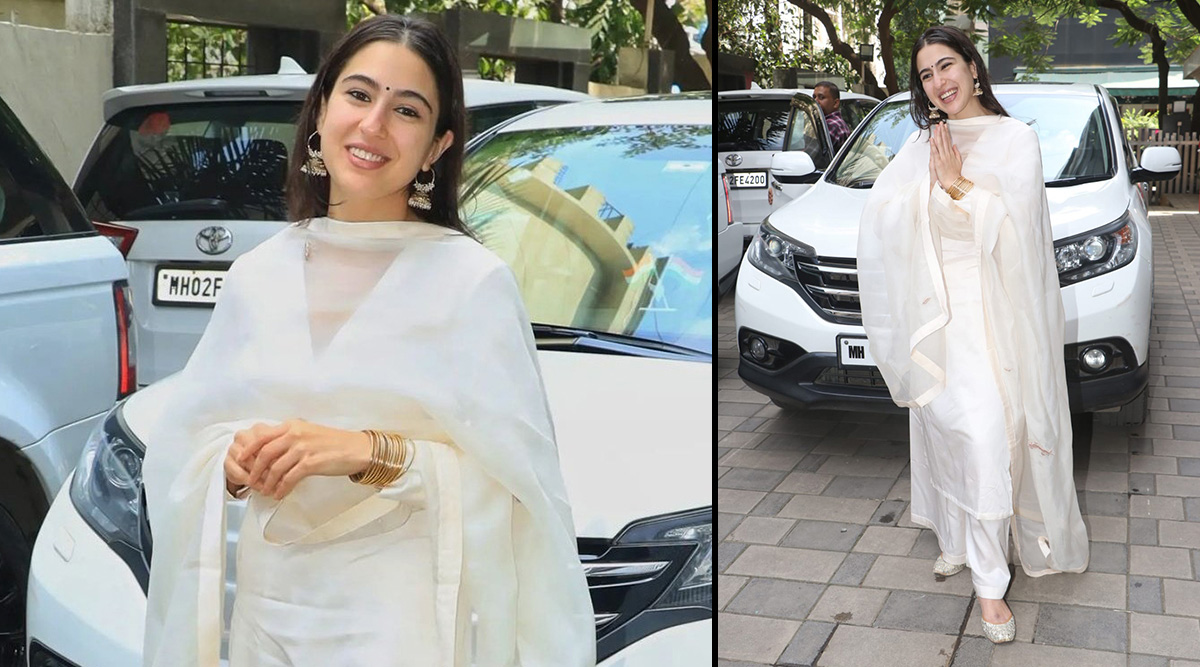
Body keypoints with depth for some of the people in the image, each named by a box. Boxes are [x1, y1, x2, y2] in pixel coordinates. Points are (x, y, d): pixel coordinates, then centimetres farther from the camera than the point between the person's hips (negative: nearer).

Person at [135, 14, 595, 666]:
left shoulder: (474, 279, -11)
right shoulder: (256, 275, 2)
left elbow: (516, 474, -13)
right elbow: (190, 443, 8)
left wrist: (372, 453, -23)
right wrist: (235, 460, -13)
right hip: (267, 611, 4)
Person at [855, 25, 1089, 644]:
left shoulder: (1015, 137, 1)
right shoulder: (919, 145, 12)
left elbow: (1014, 222, -12)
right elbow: (879, 215, 0)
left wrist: (957, 185, -14)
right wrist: (931, 183, -12)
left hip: (994, 309, -3)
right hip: (935, 308, 3)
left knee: (987, 435, -7)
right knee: (948, 430, 6)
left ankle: (989, 579, 5)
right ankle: (960, 540, 20)